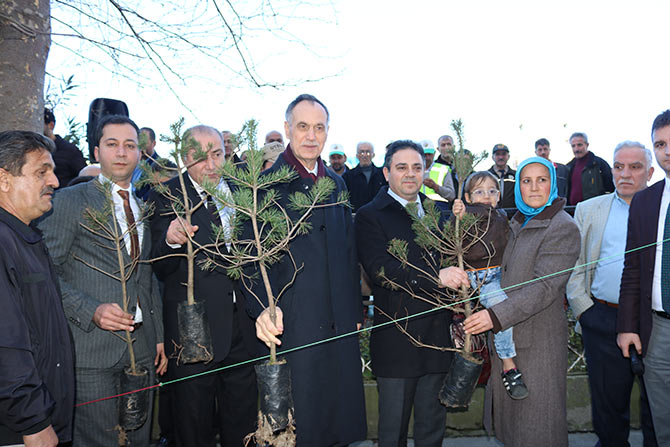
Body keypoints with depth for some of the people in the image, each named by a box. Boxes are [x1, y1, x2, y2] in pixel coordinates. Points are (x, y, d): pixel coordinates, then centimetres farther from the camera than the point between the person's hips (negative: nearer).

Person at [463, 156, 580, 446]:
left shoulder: (562, 228, -13)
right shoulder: (517, 222, 11)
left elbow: (545, 287, -22)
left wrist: (496, 315, -28)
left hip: (538, 339, -7)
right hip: (506, 333, 7)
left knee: (536, 422, 5)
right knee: (509, 409, 17)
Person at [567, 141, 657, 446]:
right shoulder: (588, 210, 9)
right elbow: (572, 265, 6)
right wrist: (583, 309, -3)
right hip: (604, 321, 1)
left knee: (657, 406, 10)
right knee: (608, 400, 12)